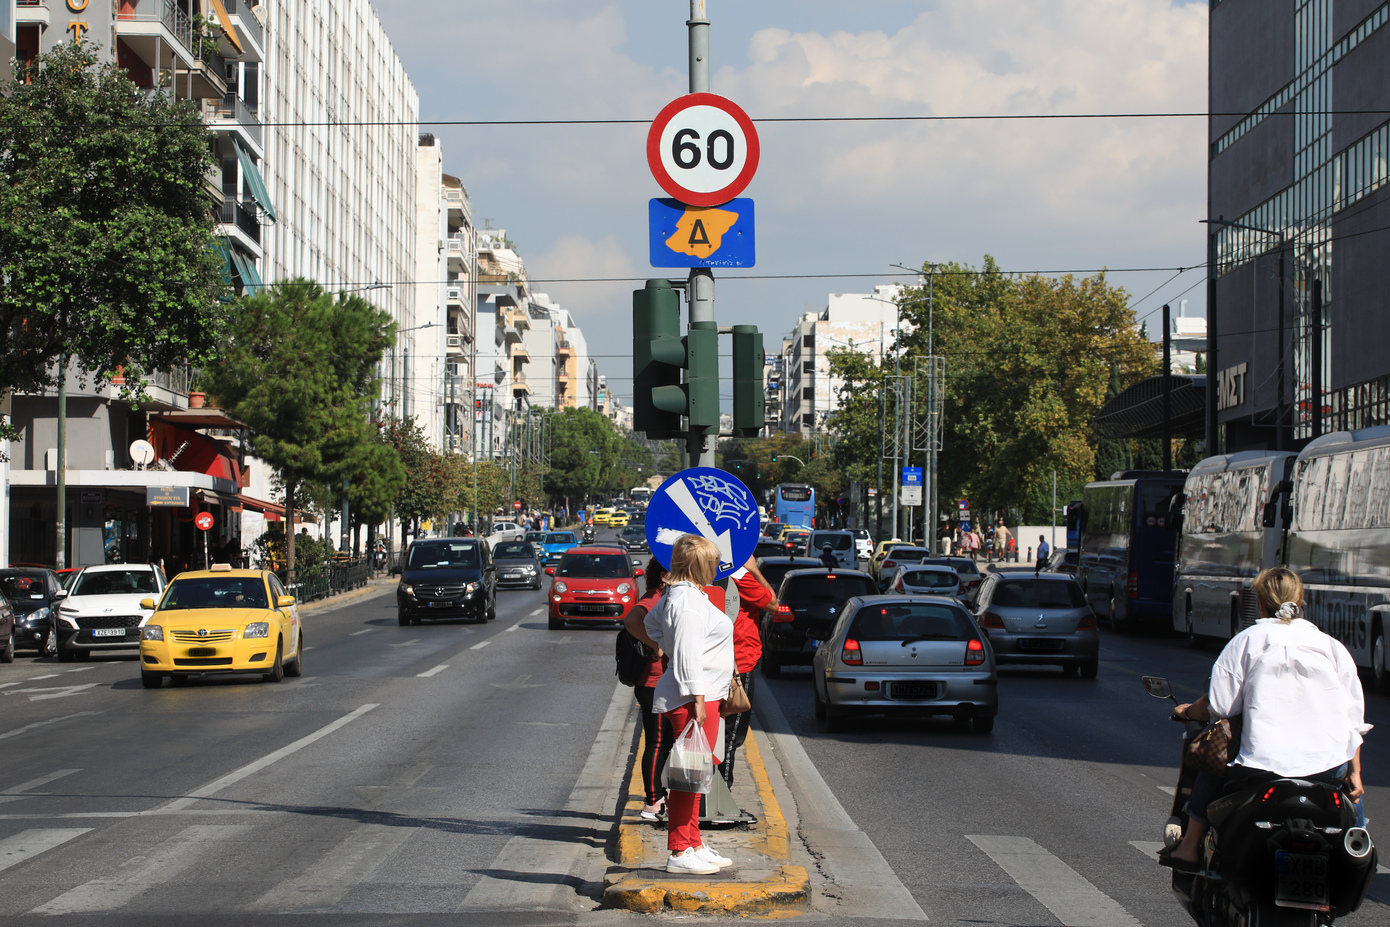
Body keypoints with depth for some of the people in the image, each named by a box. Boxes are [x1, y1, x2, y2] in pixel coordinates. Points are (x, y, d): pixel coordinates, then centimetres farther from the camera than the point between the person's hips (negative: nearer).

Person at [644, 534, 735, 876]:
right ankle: (679, 853, -6)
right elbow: (688, 654, -21)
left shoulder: (675, 595, 14)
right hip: (693, 697, -11)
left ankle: (694, 846, 22)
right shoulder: (688, 600, -17)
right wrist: (697, 699, -21)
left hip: (705, 696, 11)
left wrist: (668, 649, 29)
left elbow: (651, 622, 34)